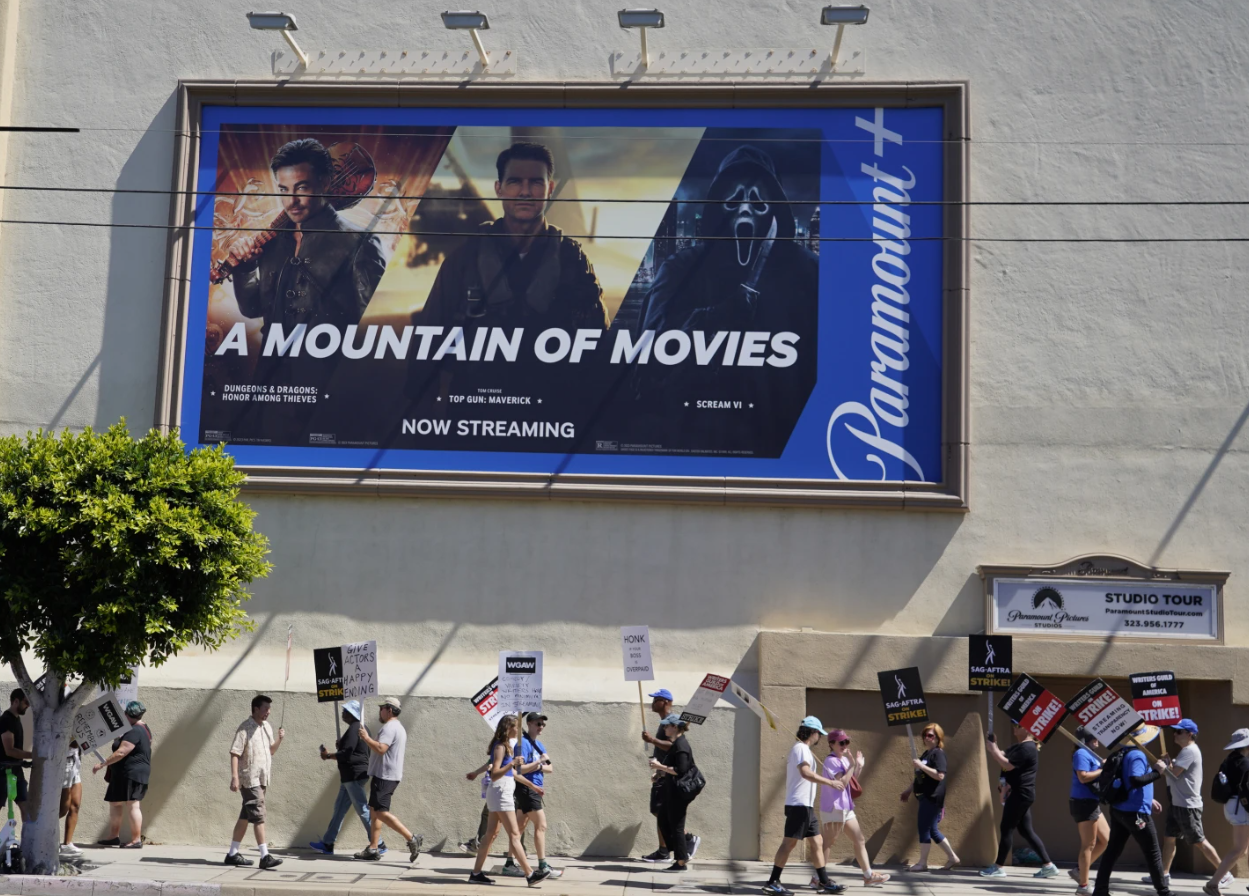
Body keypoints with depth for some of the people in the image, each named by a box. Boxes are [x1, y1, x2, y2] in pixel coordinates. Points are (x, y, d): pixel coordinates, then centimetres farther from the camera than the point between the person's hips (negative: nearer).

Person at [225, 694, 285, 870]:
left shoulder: (267, 727, 12)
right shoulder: (245, 728, -12)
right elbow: (234, 753, -17)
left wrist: (279, 740, 3)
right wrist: (234, 777, -25)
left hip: (261, 779, 8)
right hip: (249, 779, -8)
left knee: (245, 816, 13)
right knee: (258, 816, -13)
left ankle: (233, 853, 21)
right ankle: (265, 856, -16)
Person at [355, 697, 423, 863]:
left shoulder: (389, 727, -15)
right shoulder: (399, 728, 21)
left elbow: (380, 749, -28)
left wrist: (366, 738, -18)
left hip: (384, 776, -11)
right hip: (390, 776, 11)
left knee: (381, 812, -13)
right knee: (375, 811, 11)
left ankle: (411, 838, -17)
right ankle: (373, 849, 10)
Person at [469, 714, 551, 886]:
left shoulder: (506, 746, 16)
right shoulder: (500, 747, -13)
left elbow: (512, 773, 24)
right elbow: (494, 775, -20)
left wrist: (531, 785, 27)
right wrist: (511, 764, -32)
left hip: (504, 793, 10)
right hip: (500, 793, -10)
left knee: (491, 834, 10)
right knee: (514, 834, -10)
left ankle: (476, 874, 12)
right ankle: (530, 874, -11)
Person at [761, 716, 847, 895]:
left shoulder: (798, 748, 19)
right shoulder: (801, 748, -13)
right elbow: (805, 772, -28)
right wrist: (830, 782, -25)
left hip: (805, 806, 10)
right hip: (799, 805, -10)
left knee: (816, 843, 10)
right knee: (789, 842, -8)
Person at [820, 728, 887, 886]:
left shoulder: (844, 759, 13)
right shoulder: (831, 760, -14)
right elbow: (842, 782, -24)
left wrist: (859, 765, 5)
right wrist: (853, 764, -20)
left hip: (846, 808, 9)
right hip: (833, 808, -9)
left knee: (860, 840, 11)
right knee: (828, 843, -4)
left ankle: (869, 876, 16)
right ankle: (817, 878, 2)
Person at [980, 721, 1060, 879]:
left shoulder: (1027, 748, -16)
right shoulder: (1018, 746, 18)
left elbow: (1007, 765, -23)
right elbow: (1001, 758, 21)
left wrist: (993, 749, -14)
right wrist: (993, 747, 5)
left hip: (1021, 794, -11)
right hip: (1019, 794, 11)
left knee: (1006, 829, -4)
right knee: (1026, 831, 10)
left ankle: (998, 867, 3)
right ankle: (1048, 866, 11)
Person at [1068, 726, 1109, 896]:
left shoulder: (1089, 754, 17)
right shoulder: (1081, 753, -13)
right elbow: (1083, 777, -24)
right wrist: (1103, 770, -16)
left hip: (1091, 803, 10)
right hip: (1084, 803, -10)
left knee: (1106, 840, 13)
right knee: (1089, 844, -4)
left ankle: (1079, 869, 19)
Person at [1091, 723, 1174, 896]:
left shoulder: (1121, 754, 12)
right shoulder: (1137, 755, -16)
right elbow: (1136, 780, -30)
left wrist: (1148, 800, 25)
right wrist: (1157, 772, -20)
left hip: (1118, 810, 9)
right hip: (1135, 812, -9)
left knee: (1112, 850, 9)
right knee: (1153, 854, 4)